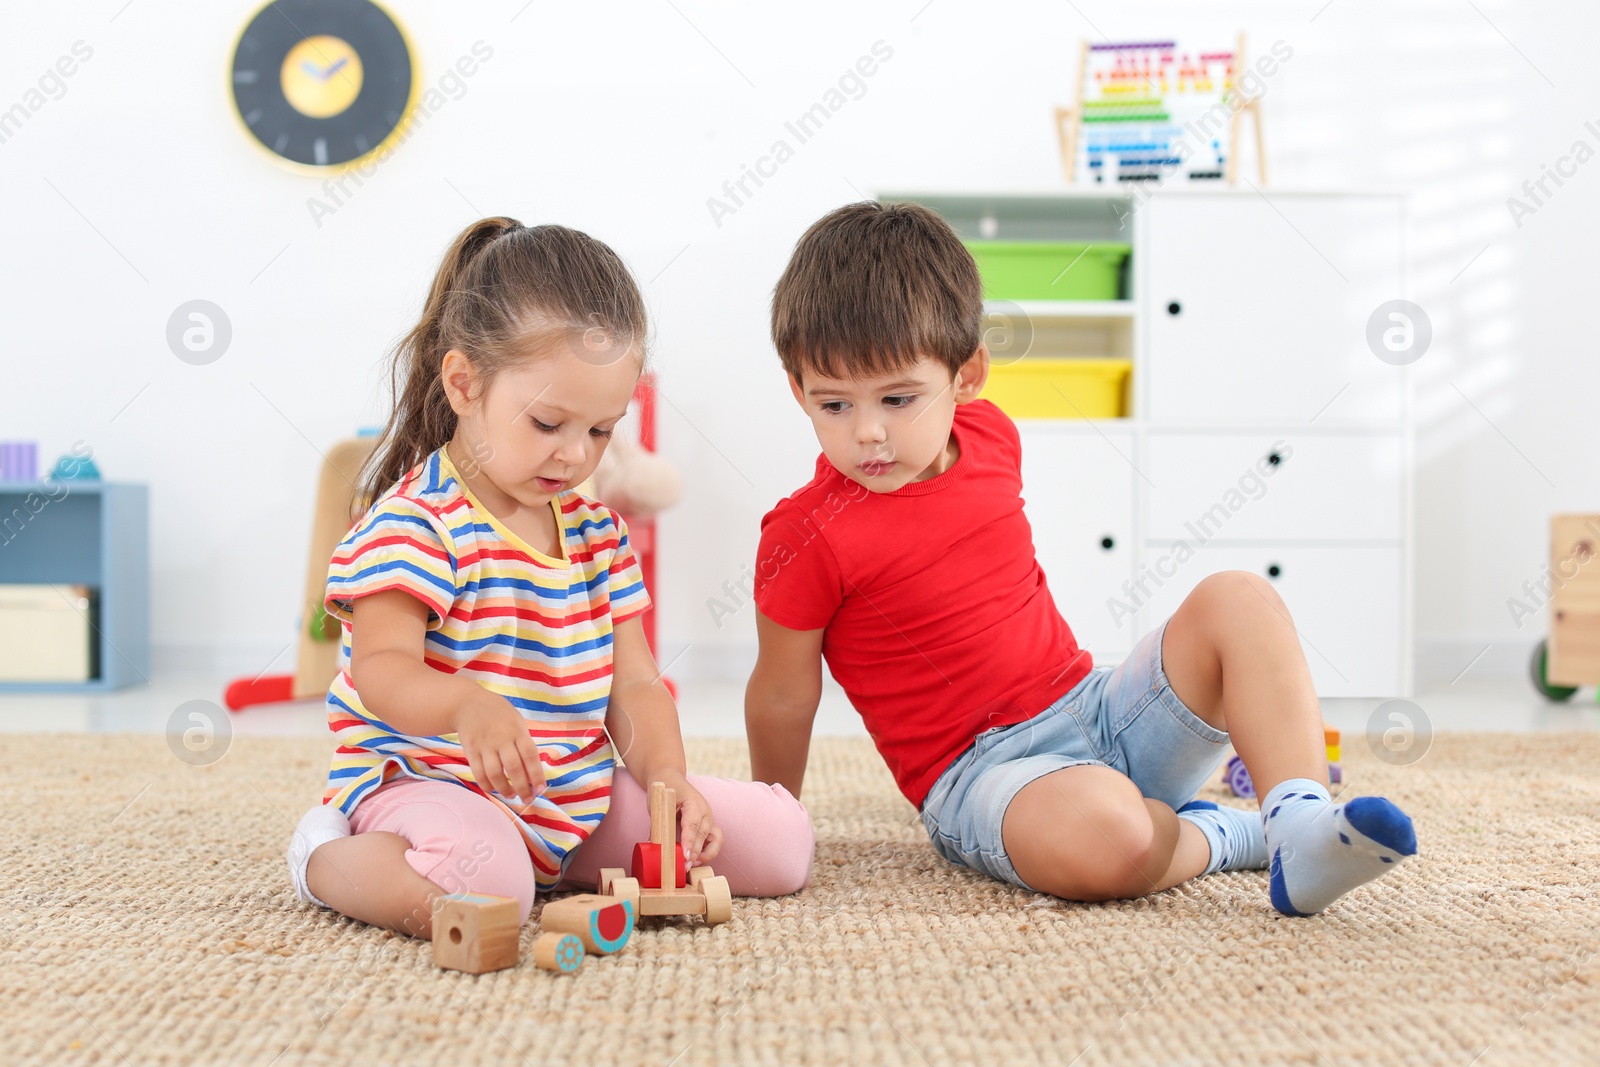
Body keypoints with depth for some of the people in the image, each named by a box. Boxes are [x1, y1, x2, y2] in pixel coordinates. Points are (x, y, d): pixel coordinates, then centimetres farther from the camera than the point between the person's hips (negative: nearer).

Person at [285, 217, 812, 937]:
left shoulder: (597, 533, 10)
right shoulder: (416, 523, -12)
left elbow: (633, 682, 8)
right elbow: (382, 670, -23)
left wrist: (667, 778, -11)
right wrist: (468, 703, -44)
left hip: (580, 794, 7)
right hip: (431, 783, -7)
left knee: (782, 839, -1)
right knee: (482, 883, -41)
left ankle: (554, 862, 10)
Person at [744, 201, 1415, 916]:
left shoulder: (990, 437, 5)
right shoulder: (807, 537, -14)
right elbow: (782, 696, -1)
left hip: (1099, 705, 7)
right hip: (982, 772, -7)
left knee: (1238, 600, -10)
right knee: (1101, 832, -40)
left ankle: (1302, 826, -26)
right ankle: (1217, 836, -5)